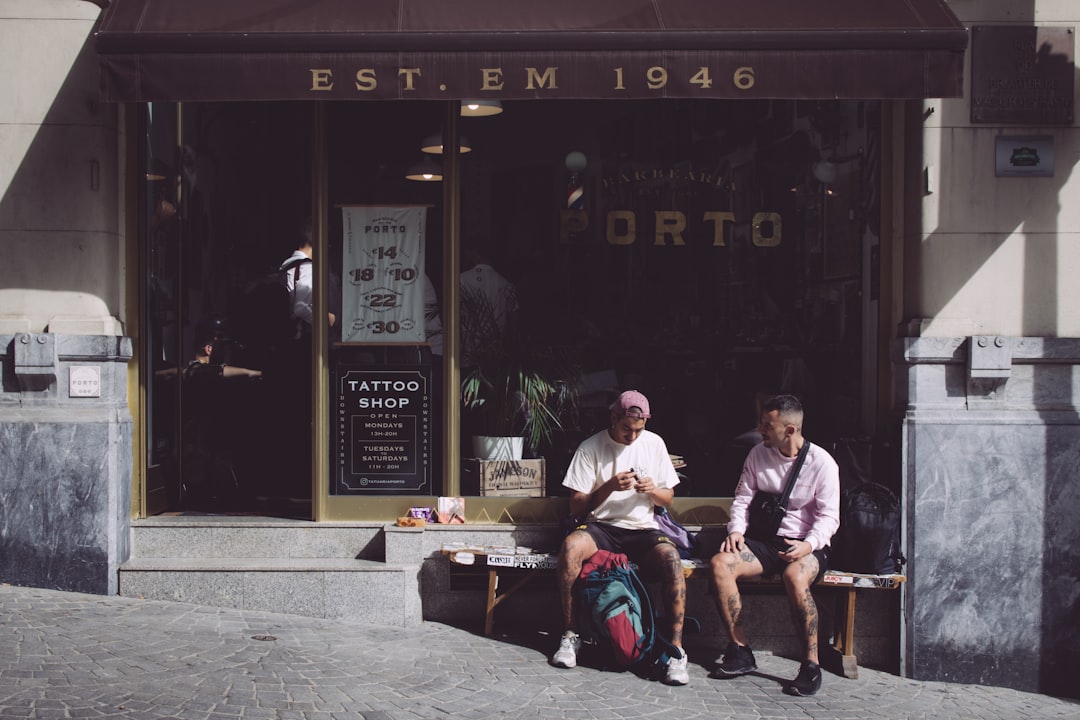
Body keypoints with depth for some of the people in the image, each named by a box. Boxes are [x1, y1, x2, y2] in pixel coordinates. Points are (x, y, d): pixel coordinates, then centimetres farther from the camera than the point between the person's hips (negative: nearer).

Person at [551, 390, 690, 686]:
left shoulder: (654, 443, 6)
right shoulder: (590, 448, -1)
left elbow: (667, 500, 12)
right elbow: (576, 507, -3)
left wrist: (652, 490, -11)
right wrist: (609, 486, -18)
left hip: (643, 529, 1)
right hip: (601, 527, -1)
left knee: (671, 557, -32)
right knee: (571, 546, -34)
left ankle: (676, 647, -27)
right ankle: (570, 634, -20)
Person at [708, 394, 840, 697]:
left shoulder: (821, 462, -5)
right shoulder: (758, 455, 8)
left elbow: (829, 516, -7)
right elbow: (742, 498, 12)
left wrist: (809, 544, -26)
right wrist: (736, 530, -8)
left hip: (808, 545, -4)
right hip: (767, 541, 5)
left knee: (794, 576, -39)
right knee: (720, 563, -24)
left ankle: (811, 663, -25)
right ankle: (740, 651, -16)